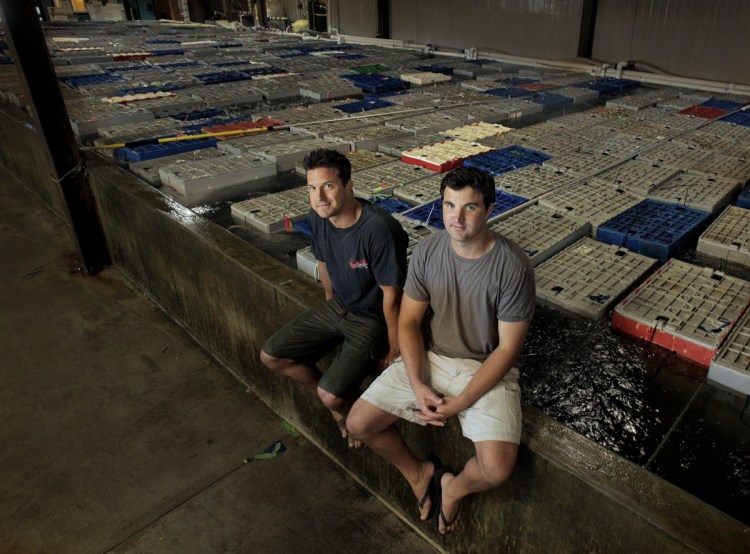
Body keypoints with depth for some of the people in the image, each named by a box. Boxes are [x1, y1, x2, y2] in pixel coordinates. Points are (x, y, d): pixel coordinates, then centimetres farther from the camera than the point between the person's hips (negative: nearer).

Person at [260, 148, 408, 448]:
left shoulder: (379, 229, -32)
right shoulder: (318, 217, -9)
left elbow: (391, 295, -24)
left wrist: (394, 350, -16)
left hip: (372, 320, -7)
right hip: (336, 308, 8)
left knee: (331, 396, -21)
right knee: (271, 356, 7)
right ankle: (340, 402, 22)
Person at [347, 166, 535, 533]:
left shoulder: (513, 267, -20)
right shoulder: (427, 251, -9)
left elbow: (508, 348, -15)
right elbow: (409, 321, -2)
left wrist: (460, 403, -18)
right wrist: (418, 385, -14)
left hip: (487, 370, -3)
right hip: (431, 358, 4)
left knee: (497, 469, -23)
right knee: (359, 423, -6)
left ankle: (454, 486, 16)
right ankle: (418, 472, 23)